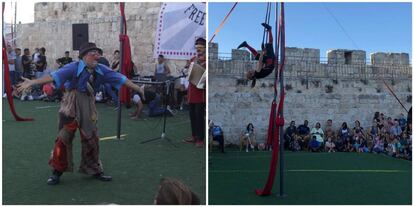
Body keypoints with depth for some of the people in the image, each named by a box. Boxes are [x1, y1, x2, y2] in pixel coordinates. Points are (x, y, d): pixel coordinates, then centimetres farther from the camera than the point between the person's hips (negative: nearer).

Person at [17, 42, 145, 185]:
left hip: (88, 107, 5)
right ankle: (57, 171, 17)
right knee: (64, 137, 0)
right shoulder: (74, 67, -17)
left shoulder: (101, 70, -3)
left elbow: (120, 78, -2)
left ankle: (94, 170, 28)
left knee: (91, 138, 12)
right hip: (71, 105, -4)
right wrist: (32, 82, -38)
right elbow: (55, 76, -27)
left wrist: (138, 89, 0)